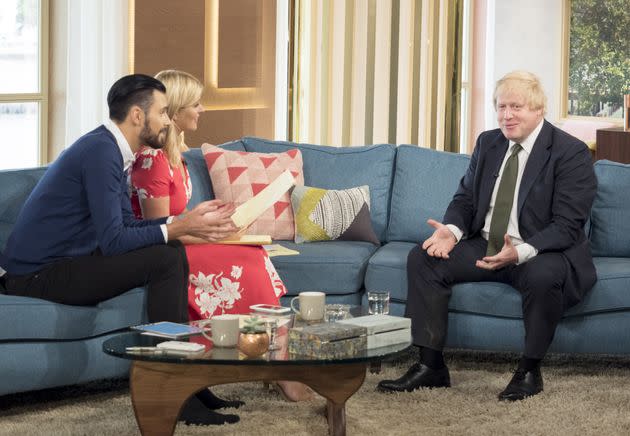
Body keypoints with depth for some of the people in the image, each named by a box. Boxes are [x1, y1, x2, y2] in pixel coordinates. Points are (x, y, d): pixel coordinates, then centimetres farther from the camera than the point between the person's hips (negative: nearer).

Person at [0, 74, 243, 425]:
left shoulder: (111, 149, 12)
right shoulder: (100, 152, -19)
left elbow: (128, 224, 15)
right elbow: (113, 240, -23)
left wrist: (188, 219, 5)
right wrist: (179, 228, -19)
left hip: (64, 261, 10)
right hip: (37, 275, -10)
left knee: (172, 252, 9)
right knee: (165, 259, -18)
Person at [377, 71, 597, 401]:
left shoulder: (571, 152, -12)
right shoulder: (488, 143, 9)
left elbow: (567, 225, -18)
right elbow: (465, 198, 13)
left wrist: (520, 252, -34)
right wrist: (452, 230, -11)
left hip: (542, 254, -6)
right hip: (485, 248, 6)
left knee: (542, 275, -39)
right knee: (422, 258, -13)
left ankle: (530, 370, -18)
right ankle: (430, 366, -13)